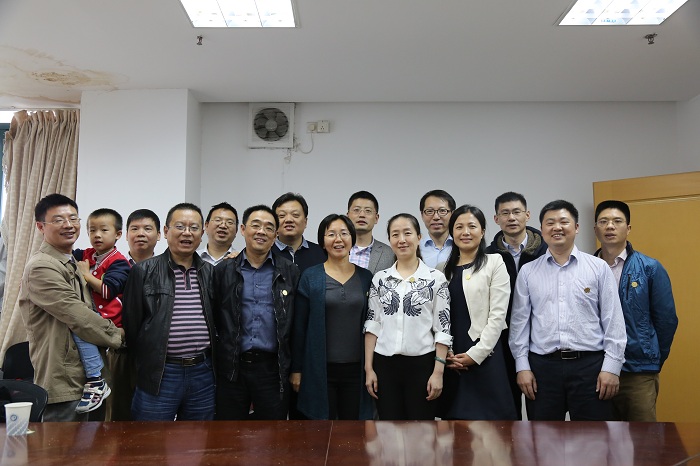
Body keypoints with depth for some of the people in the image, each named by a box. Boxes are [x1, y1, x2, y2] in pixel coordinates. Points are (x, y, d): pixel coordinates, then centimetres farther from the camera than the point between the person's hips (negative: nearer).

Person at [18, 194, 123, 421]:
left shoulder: (73, 264, 16)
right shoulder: (41, 267, -15)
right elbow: (78, 317, -20)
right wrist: (117, 334, -8)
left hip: (89, 380, 9)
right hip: (63, 384, -9)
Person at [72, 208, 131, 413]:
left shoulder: (118, 262, -6)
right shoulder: (85, 255, 15)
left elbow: (108, 290, -18)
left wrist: (85, 274, -9)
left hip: (108, 318, -9)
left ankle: (96, 381, -28)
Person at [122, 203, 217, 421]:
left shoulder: (211, 273, 9)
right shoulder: (144, 271, -1)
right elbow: (131, 322, 0)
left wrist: (210, 361, 10)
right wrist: (145, 362, 3)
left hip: (203, 374, 3)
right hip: (159, 375, -3)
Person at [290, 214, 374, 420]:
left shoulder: (365, 277, 5)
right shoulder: (310, 277, -2)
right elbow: (299, 326, -1)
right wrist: (296, 369, -2)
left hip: (356, 368, 2)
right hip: (320, 368, -2)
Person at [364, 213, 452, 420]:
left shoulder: (436, 278, -2)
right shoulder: (380, 278, 5)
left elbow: (443, 328, -4)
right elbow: (372, 325, 5)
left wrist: (438, 371, -9)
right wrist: (369, 368, 1)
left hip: (422, 364, -2)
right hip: (385, 364, 2)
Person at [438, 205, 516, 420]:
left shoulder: (495, 262, 0)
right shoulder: (444, 268, 11)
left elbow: (497, 314, -7)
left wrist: (476, 353, -11)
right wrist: (446, 353, -5)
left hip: (485, 357, -3)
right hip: (451, 360, 4)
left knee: (488, 413, -1)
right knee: (454, 414, 9)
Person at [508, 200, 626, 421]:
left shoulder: (599, 267, 4)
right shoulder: (527, 272, 7)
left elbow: (613, 320, 2)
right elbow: (519, 321, 6)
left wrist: (612, 367, -3)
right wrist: (522, 366, 2)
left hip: (590, 364, -1)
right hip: (542, 366, 1)